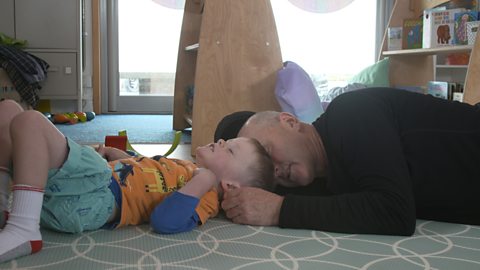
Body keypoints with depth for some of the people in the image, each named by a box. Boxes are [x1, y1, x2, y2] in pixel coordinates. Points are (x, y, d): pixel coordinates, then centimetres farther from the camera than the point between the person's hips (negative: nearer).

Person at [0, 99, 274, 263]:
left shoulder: (203, 196, -6)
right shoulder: (187, 169, 23)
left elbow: (164, 221, -27)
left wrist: (202, 181, -22)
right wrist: (113, 154, 23)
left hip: (84, 199, -10)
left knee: (29, 120, -30)